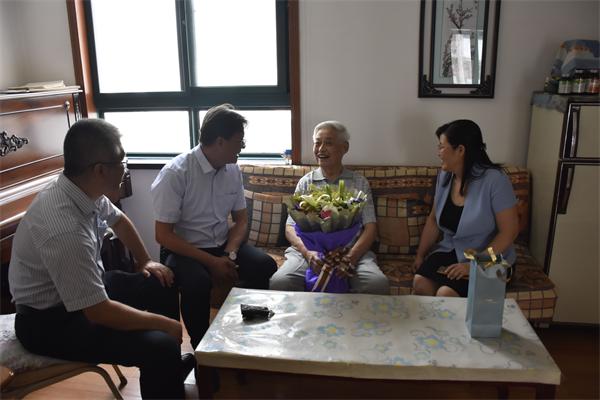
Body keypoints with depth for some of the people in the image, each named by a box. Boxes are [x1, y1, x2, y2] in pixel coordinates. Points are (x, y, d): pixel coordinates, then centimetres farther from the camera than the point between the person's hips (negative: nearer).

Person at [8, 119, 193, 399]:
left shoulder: (85, 190, -9)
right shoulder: (66, 230, -35)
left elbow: (118, 220, 14)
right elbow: (99, 312, -30)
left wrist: (145, 261, 10)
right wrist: (165, 324, -20)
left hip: (83, 287, 9)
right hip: (50, 320, -9)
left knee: (162, 285, 14)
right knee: (161, 346, -25)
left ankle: (170, 368, 31)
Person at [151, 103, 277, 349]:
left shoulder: (233, 170, 0)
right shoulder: (175, 173, -17)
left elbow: (241, 220, 8)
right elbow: (163, 235, -15)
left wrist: (230, 254, -11)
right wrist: (212, 262, -20)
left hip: (223, 245, 5)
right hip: (185, 250, -4)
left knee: (265, 267, -20)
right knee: (197, 281, -35)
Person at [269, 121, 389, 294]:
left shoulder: (359, 183, 14)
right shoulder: (305, 182, 16)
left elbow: (370, 227, 5)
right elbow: (290, 227, 9)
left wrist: (351, 256, -15)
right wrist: (307, 253, -13)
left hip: (352, 251, 0)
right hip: (309, 250, 0)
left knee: (378, 284, -31)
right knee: (279, 282, -31)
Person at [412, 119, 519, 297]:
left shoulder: (494, 180, -18)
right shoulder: (445, 176, 1)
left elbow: (509, 231, -16)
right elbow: (433, 219, 11)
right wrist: (420, 255, 6)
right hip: (450, 251, 5)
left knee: (445, 295, -26)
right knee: (420, 283, -21)